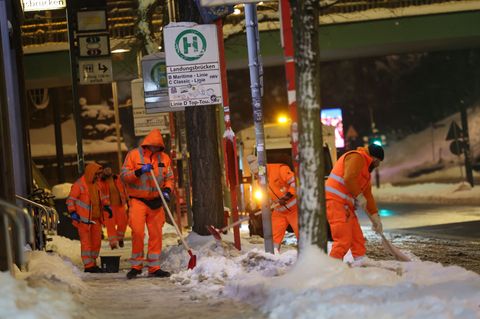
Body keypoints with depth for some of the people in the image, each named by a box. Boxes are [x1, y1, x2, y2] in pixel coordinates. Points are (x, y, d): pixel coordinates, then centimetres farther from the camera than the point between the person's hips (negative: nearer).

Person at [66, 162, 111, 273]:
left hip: (96, 219, 8)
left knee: (96, 241, 11)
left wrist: (106, 205, 13)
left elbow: (102, 196, 30)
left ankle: (92, 263, 21)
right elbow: (70, 199, -9)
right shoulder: (79, 185, -9)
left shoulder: (96, 184, 16)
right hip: (84, 219, -8)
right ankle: (88, 266, -9)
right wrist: (72, 212, -19)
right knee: (86, 242, -8)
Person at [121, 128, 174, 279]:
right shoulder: (134, 155, -2)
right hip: (138, 201, -4)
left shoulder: (164, 158, 8)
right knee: (138, 232, -12)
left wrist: (167, 190, -5)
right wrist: (139, 172, -19)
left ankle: (154, 267, 11)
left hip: (156, 202, 4)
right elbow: (124, 176, -4)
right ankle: (136, 265, 1)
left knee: (156, 234, 3)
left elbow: (169, 177, 14)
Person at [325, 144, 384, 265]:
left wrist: (375, 218, 24)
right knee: (343, 240, -15)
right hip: (335, 202, -10)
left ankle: (360, 263, 14)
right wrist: (359, 196, -13)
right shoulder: (356, 157, -6)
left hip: (346, 205, 10)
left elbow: (368, 195, 27)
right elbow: (348, 179, -22)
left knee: (357, 239, 9)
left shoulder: (365, 169, 26)